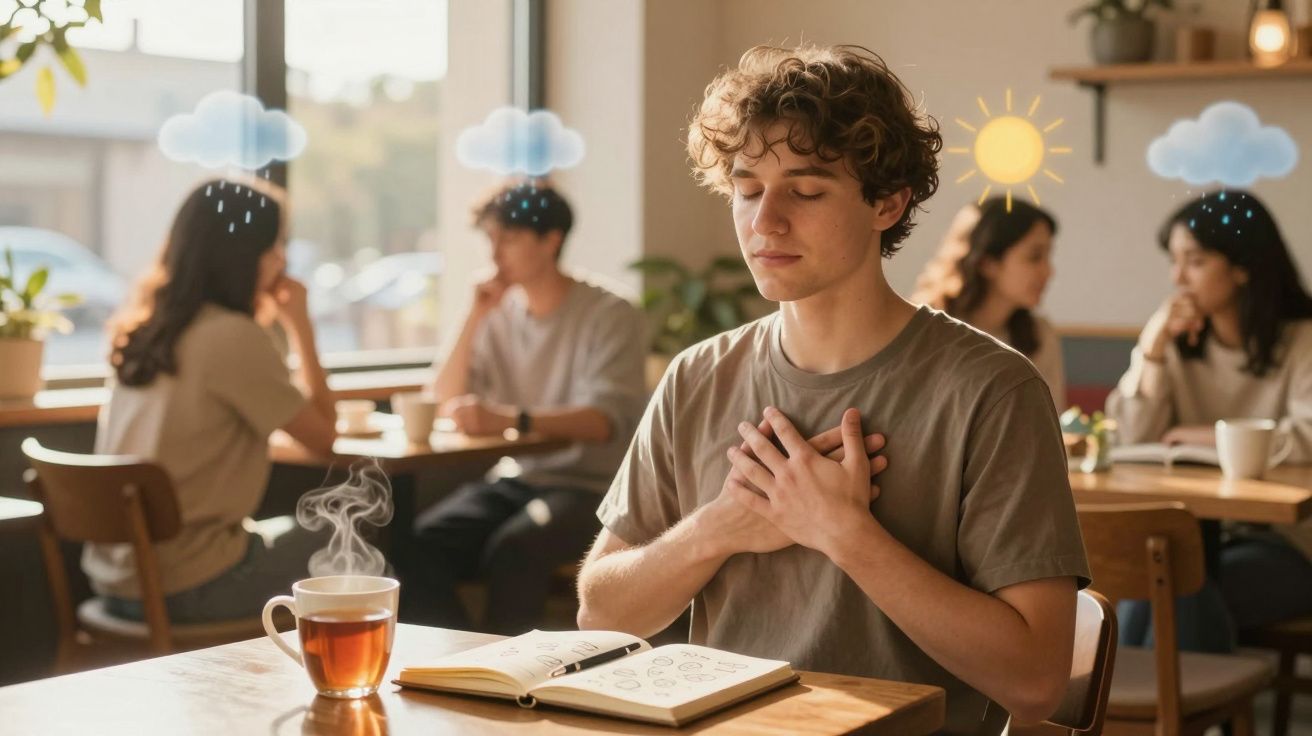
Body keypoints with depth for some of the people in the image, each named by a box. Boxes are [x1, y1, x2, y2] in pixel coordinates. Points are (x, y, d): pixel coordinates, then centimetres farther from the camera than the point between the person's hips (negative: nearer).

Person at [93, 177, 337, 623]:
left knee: (298, 539, 29)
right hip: (188, 588, -8)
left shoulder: (142, 330, 6)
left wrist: (272, 321, 13)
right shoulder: (234, 336, -17)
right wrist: (300, 326, -2)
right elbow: (323, 435, -8)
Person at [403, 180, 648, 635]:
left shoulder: (610, 316, -7)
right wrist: (476, 318, -6)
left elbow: (605, 420, -23)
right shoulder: (500, 315, 10)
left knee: (515, 547, -35)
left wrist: (512, 418, -38)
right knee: (425, 540, -24)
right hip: (515, 480, 5)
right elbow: (447, 405, 3)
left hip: (590, 487, -5)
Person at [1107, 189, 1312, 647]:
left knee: (1186, 595, -29)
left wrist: (1210, 436, -13)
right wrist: (1152, 346, -10)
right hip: (1202, 531, 4)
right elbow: (1135, 441, -1)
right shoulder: (1179, 341, 9)